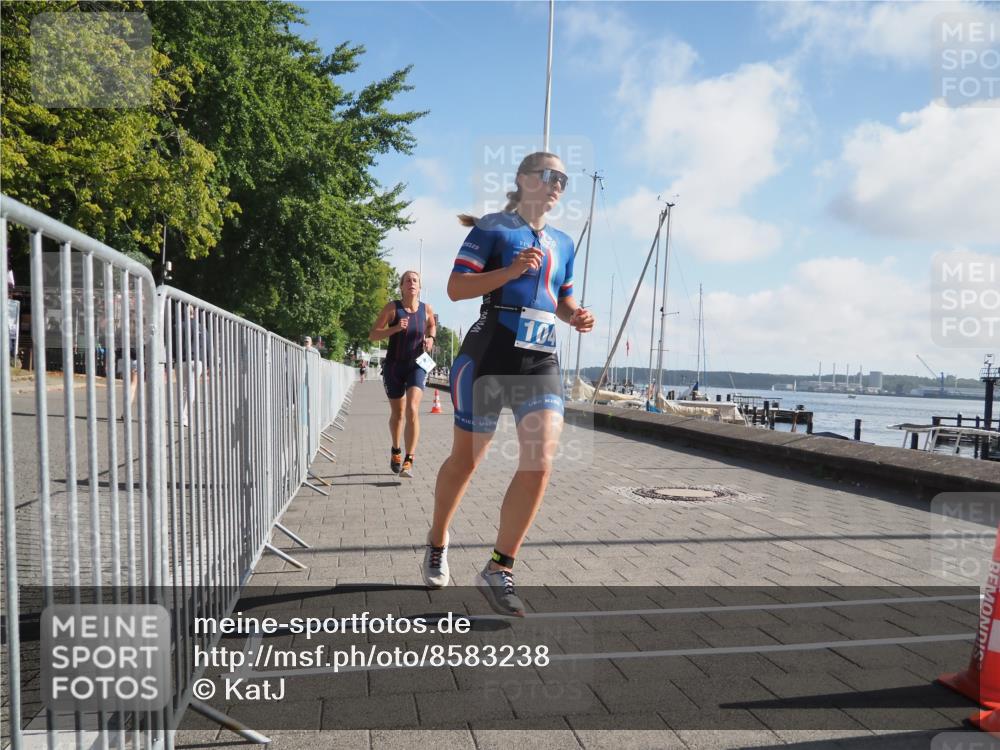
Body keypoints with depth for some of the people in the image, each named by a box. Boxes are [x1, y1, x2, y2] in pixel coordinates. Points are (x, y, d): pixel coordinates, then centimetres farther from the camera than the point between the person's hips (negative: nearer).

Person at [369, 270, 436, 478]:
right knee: (397, 413, 13)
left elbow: (432, 325, 22)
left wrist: (430, 338, 0)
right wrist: (395, 328, -22)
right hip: (393, 366, 0)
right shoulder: (392, 307, -7)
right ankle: (396, 451, 40)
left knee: (412, 409, -20)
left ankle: (409, 460, -18)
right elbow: (372, 335, -7)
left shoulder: (426, 309, -1)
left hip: (417, 365, 0)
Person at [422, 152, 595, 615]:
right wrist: (512, 270, -18)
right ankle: (438, 541, 34)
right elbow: (455, 287, -7)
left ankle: (498, 571, 0)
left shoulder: (563, 244, 18)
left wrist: (576, 317, 4)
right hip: (489, 355, -4)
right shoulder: (493, 228, 1)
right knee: (465, 460, 7)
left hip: (541, 363, 5)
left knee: (541, 463, -12)